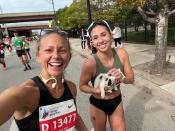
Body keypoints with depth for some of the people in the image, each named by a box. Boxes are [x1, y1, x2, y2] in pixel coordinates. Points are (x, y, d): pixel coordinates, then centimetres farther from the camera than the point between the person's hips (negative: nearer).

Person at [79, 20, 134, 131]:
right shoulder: (90, 63, -28)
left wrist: (121, 77, -27)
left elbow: (131, 78, -6)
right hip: (98, 105, -3)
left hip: (117, 102, 3)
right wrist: (96, 90, -30)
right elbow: (82, 86, -12)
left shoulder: (121, 53, -17)